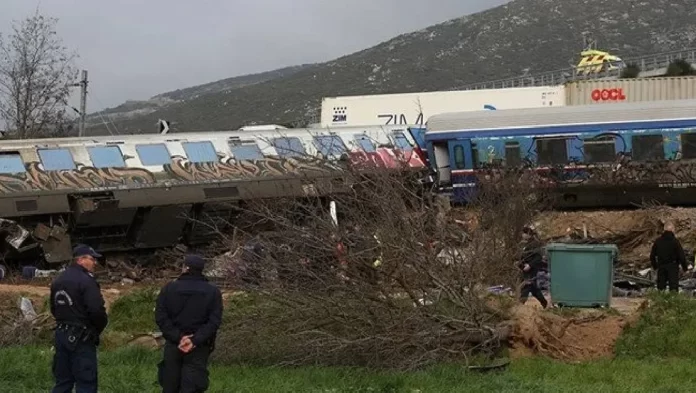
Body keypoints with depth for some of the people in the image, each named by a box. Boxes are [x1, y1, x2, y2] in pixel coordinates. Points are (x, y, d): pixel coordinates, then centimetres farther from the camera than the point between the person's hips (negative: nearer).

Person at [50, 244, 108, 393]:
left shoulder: (58, 280, 11)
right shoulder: (86, 281, -16)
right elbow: (97, 310, -22)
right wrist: (99, 328, -4)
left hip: (61, 334, 8)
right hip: (81, 337, -8)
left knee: (62, 381, 14)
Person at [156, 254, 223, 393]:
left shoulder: (169, 288, 0)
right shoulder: (213, 292, -1)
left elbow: (160, 317, -8)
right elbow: (215, 321, -11)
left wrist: (178, 337, -13)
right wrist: (195, 341, -17)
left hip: (173, 344, 1)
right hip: (199, 347, -1)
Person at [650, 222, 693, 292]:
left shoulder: (658, 241, 0)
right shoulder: (675, 241, -12)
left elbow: (652, 255, 7)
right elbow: (681, 255, -12)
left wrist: (654, 266, 21)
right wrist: (685, 267, 1)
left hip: (661, 267, 4)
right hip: (672, 268, -4)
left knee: (661, 286, 11)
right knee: (673, 287, -2)